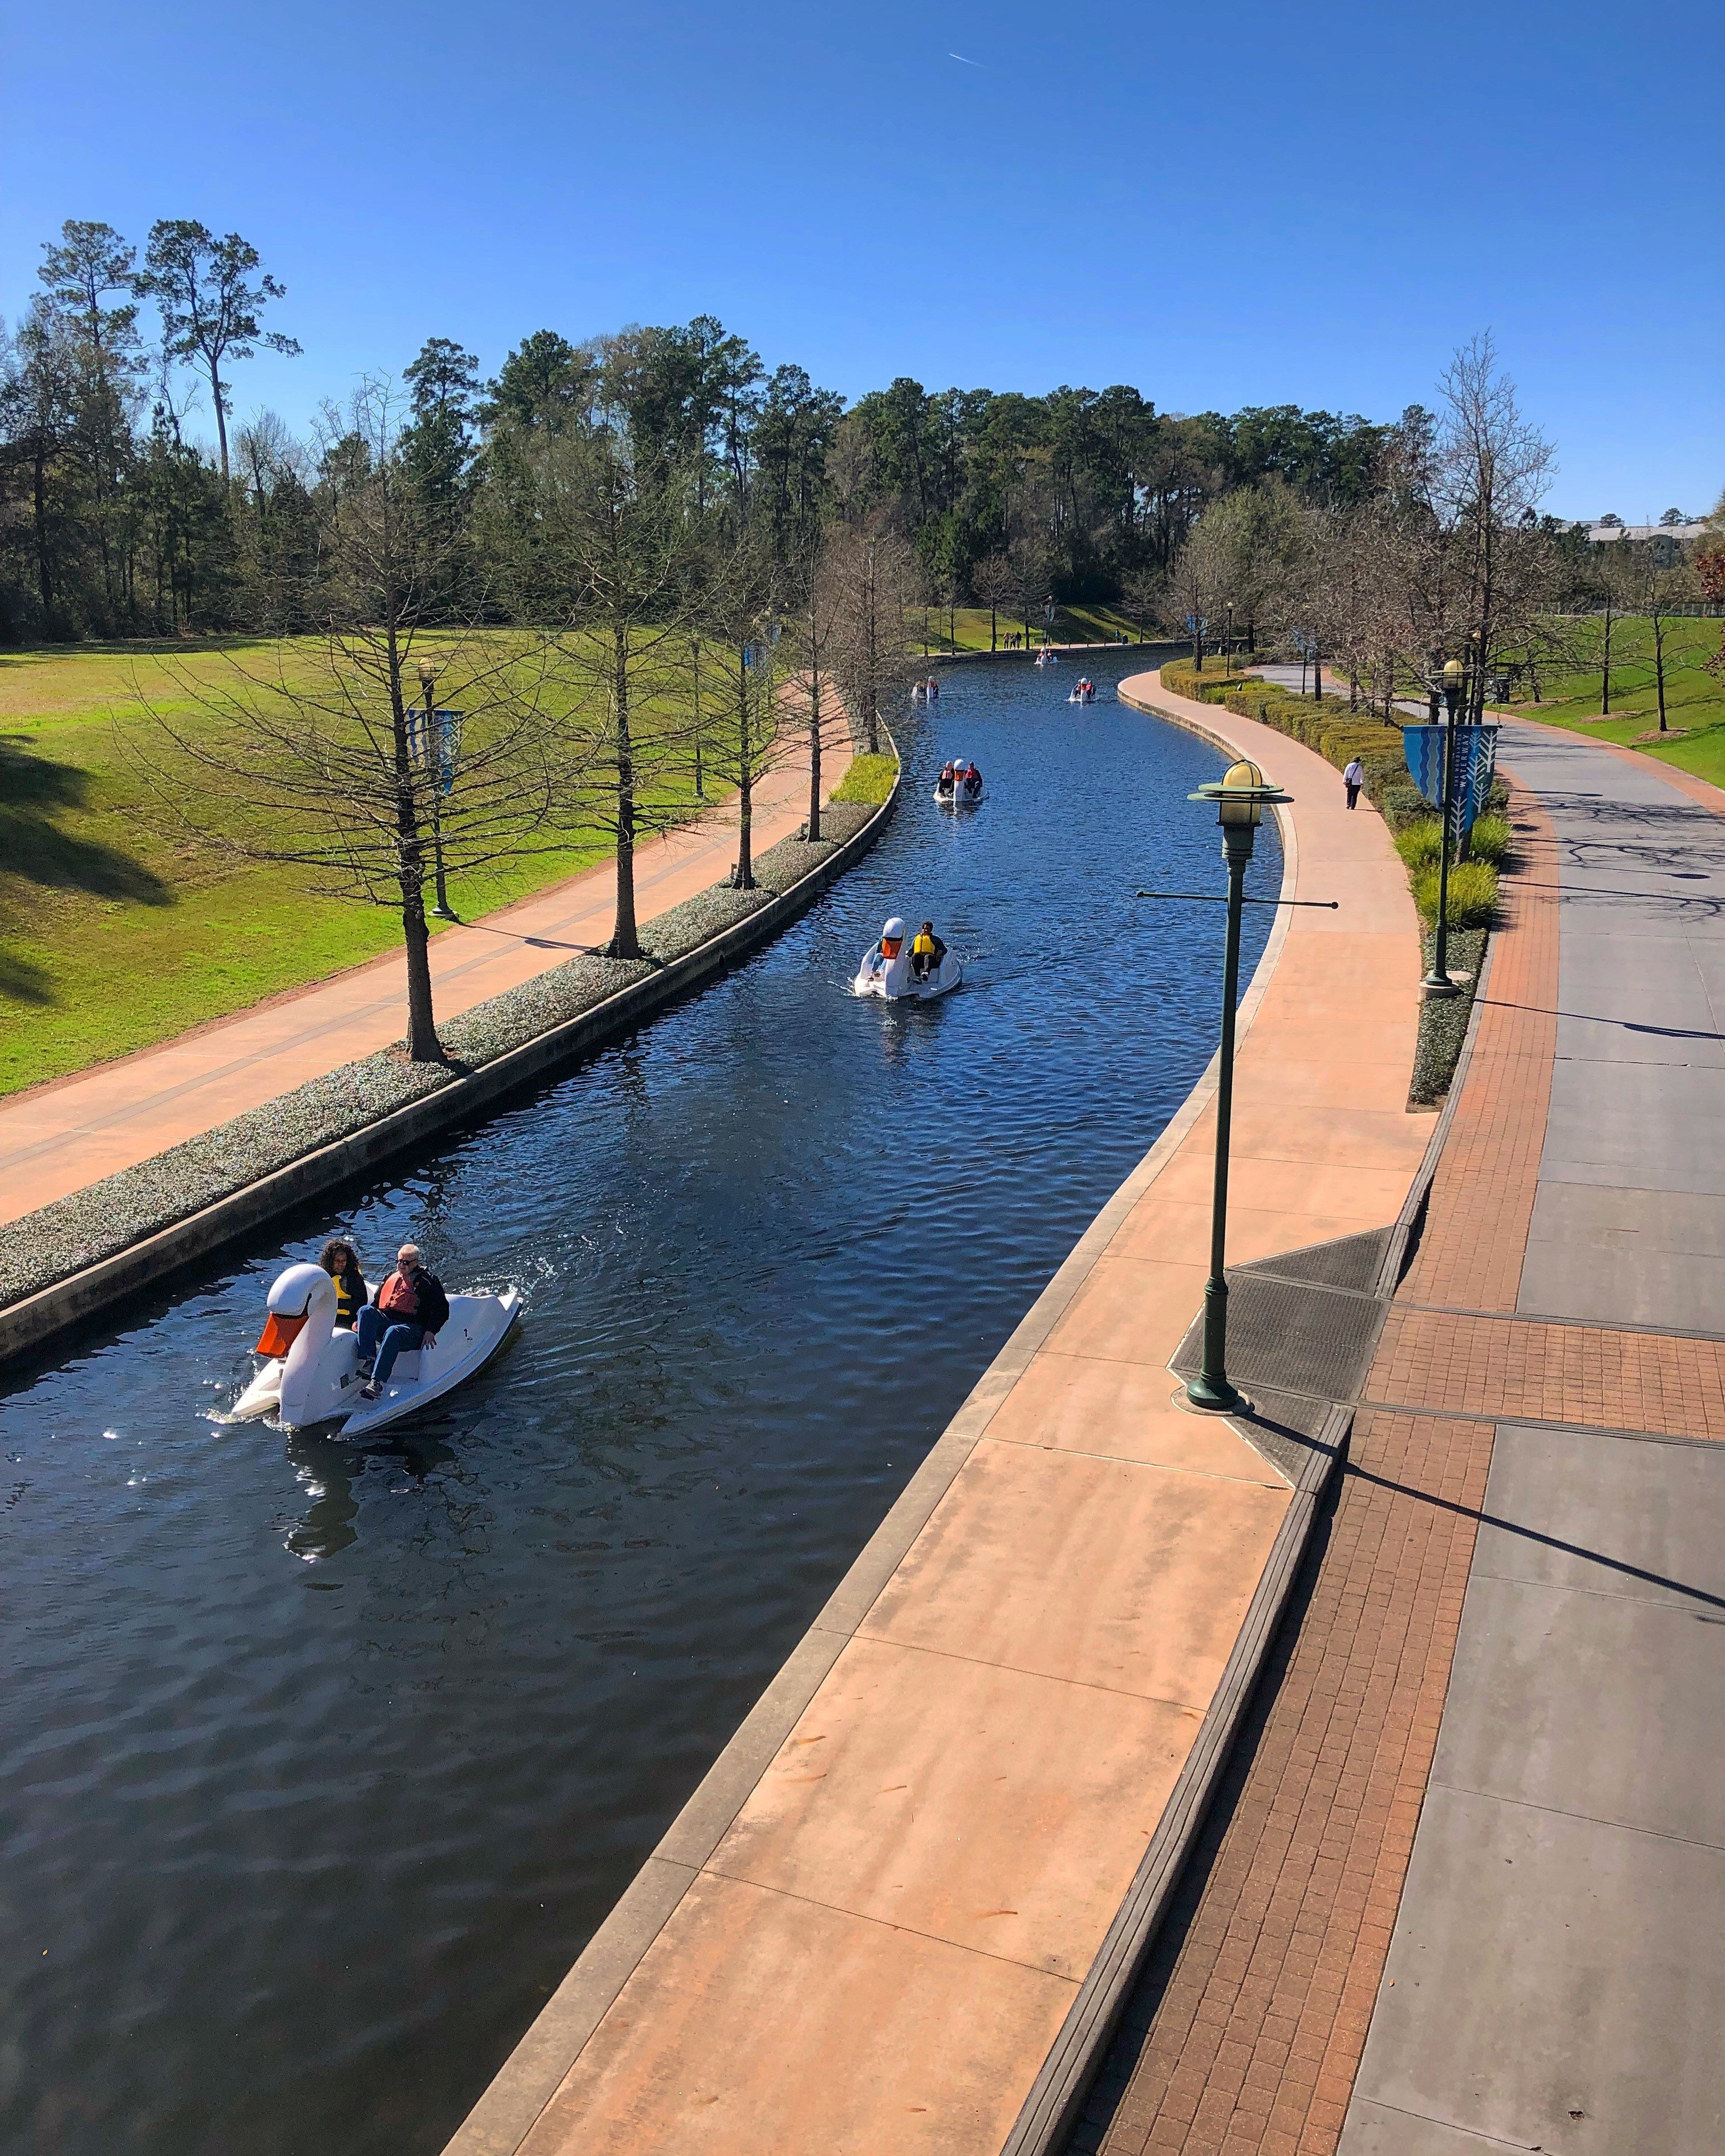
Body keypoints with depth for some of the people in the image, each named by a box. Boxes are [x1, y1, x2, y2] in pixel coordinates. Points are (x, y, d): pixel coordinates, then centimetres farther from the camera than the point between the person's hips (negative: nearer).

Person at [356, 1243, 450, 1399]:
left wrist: (430, 1331, -11)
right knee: (366, 1311, -23)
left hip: (413, 1329, -5)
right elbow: (375, 1303, 31)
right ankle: (367, 1361, -37)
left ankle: (377, 1381, -49)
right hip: (385, 1321, 5)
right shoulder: (391, 1278, 25)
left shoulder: (428, 1281, 8)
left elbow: (442, 1310, 3)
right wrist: (364, 1322, 13)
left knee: (393, 1332, -38)